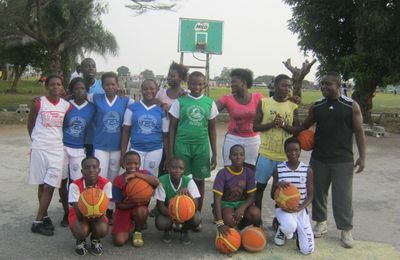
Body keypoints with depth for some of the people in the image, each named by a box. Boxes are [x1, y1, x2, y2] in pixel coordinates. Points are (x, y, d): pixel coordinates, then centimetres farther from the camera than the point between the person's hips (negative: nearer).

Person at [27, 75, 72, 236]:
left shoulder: (66, 105, 2)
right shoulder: (38, 103, -5)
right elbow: (30, 125, 5)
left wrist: (57, 138, 8)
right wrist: (37, 140, 8)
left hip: (57, 149, 2)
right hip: (40, 149, -2)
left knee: (50, 186, -2)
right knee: (42, 185, 7)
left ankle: (39, 220, 8)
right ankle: (43, 217, 18)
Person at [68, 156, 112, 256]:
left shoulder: (106, 183, -20)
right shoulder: (75, 185, -22)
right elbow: (79, 214, -26)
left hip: (97, 215, 1)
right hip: (80, 215, -1)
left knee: (103, 229, -32)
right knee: (81, 232, -33)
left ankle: (95, 240, 9)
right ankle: (81, 241, 9)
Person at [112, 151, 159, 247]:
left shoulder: (144, 174, -12)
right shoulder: (118, 181, -14)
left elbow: (156, 182, -35)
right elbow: (119, 205, -10)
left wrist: (136, 174, -36)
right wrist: (135, 203, -26)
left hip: (140, 208, 1)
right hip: (124, 210, -1)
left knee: (141, 211, -37)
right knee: (119, 241, -18)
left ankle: (137, 232, -4)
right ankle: (128, 228, 19)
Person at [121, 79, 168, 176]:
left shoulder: (162, 110, 2)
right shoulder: (132, 108, 2)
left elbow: (165, 135, 6)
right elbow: (126, 131, 3)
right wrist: (123, 154, 0)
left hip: (155, 150, 0)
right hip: (136, 150, 0)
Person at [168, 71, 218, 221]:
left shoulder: (209, 103, 4)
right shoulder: (180, 102, -1)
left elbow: (212, 129, 8)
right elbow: (172, 128, 2)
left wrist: (214, 153, 6)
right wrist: (170, 152, -2)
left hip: (201, 147, 2)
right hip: (182, 145, -1)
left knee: (199, 181, 9)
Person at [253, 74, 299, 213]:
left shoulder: (293, 106, 1)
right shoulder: (263, 102, -1)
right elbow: (255, 126, -2)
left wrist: (283, 124, -17)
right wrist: (271, 124, -18)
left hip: (286, 155, 1)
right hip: (266, 153, 0)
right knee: (260, 186, 8)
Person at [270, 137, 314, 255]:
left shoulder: (307, 170, -5)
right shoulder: (278, 169, -5)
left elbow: (310, 196, -1)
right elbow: (273, 196, 0)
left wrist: (299, 208, -19)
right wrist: (277, 184, -22)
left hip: (300, 210, 2)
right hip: (283, 207, -1)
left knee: (307, 250, -7)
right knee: (289, 227, -38)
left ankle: (297, 230, 27)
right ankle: (282, 231, 3)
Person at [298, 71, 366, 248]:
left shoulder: (351, 106, -4)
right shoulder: (316, 106, 4)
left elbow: (359, 132, -2)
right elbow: (305, 126, 14)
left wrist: (362, 156, -6)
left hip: (343, 160, -3)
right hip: (319, 158, 3)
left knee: (343, 196, 1)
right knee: (318, 192, 11)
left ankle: (346, 230, 14)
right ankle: (321, 223, 28)